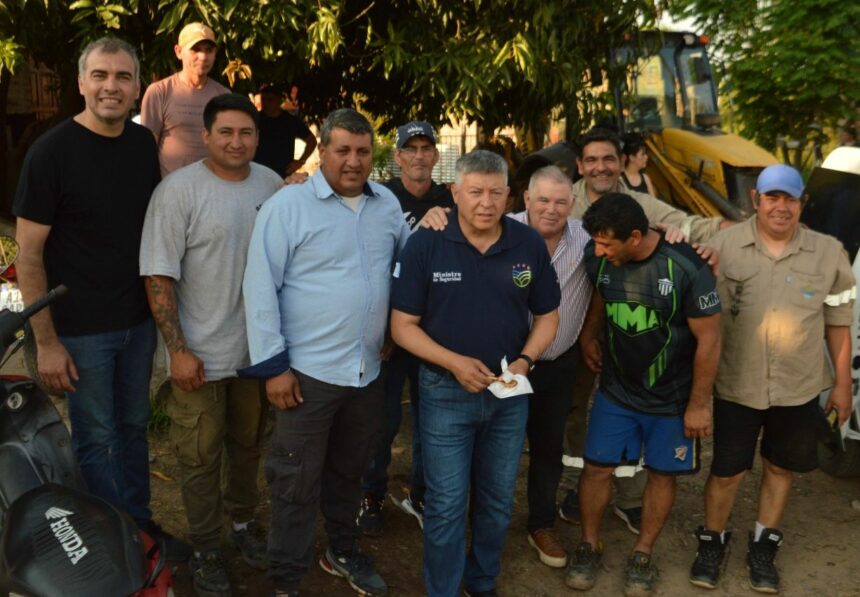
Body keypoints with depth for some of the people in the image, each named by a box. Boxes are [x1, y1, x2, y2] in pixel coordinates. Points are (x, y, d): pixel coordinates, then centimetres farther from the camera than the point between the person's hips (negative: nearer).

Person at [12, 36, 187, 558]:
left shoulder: (144, 143, 2)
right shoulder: (53, 151, -13)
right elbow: (29, 252, -12)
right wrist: (46, 341, -14)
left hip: (138, 319, 5)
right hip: (81, 327, -5)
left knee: (134, 426, 17)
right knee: (97, 439, 7)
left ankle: (142, 526, 33)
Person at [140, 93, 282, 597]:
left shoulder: (272, 184, 1)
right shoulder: (179, 190, -13)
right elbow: (159, 276, -13)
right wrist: (178, 350, -16)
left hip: (258, 348, 4)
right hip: (201, 354, -4)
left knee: (248, 445, 20)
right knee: (200, 457, 7)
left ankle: (244, 522, 40)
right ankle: (206, 550, 25)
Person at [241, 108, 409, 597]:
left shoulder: (387, 204, 5)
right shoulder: (288, 205, -11)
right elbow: (261, 288, -12)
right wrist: (273, 365, -14)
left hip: (368, 369, 5)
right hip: (308, 371, -5)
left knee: (350, 471, 22)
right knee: (298, 482, 6)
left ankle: (343, 552, 42)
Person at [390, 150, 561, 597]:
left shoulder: (530, 244, -6)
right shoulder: (425, 244, -13)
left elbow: (547, 315, 5)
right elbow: (403, 325, -9)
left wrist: (525, 360, -13)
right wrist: (454, 362, -22)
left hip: (510, 393, 3)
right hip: (446, 392, -3)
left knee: (498, 501, 19)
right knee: (446, 505, 5)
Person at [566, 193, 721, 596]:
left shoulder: (686, 267, -26)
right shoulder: (597, 257, -14)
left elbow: (708, 339, -17)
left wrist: (698, 404, -12)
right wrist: (589, 336, 11)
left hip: (672, 397, -2)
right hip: (616, 390, 3)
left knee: (661, 473, 11)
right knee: (597, 467, 5)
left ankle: (642, 554, 31)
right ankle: (589, 545, 27)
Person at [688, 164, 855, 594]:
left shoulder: (828, 253, -3)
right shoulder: (724, 245, -9)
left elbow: (838, 325, 5)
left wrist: (842, 383, 7)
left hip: (799, 387, 2)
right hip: (736, 386, -2)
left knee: (781, 467, 16)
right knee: (726, 471, 8)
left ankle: (763, 546, 35)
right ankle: (712, 542, 30)